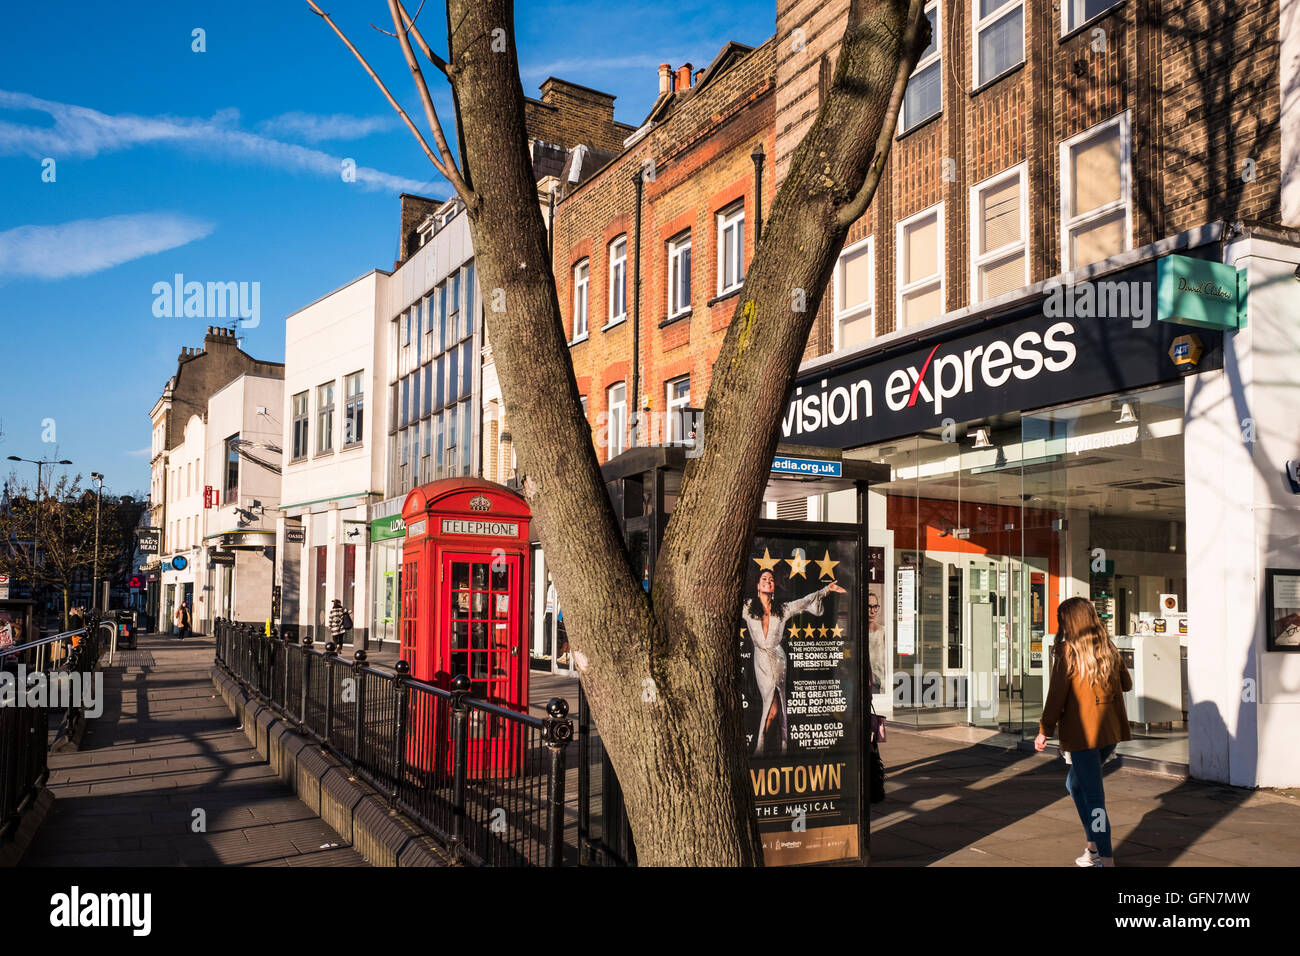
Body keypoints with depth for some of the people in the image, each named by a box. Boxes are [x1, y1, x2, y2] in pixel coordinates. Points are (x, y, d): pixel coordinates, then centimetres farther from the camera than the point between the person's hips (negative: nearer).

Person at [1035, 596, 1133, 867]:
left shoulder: (1067, 652, -11)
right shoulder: (1109, 648, 7)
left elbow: (1057, 695, -10)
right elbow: (1126, 684, 20)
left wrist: (1045, 730, -1)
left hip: (1083, 733, -7)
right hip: (1111, 731, 7)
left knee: (1092, 794, -1)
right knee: (1075, 783, 21)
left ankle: (1105, 856, 2)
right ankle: (1095, 843, 21)